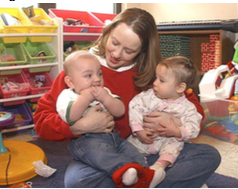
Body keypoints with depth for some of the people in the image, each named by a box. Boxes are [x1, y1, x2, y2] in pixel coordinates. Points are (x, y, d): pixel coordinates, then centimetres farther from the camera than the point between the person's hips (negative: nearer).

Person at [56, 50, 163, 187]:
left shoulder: (104, 92, 17)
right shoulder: (67, 95, 2)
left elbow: (120, 111, 5)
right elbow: (70, 117, -19)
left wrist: (105, 98, -11)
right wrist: (86, 97, -15)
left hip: (111, 135, 6)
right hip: (84, 139, -6)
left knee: (129, 149, -14)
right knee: (97, 149, -35)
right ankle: (124, 170, -51)